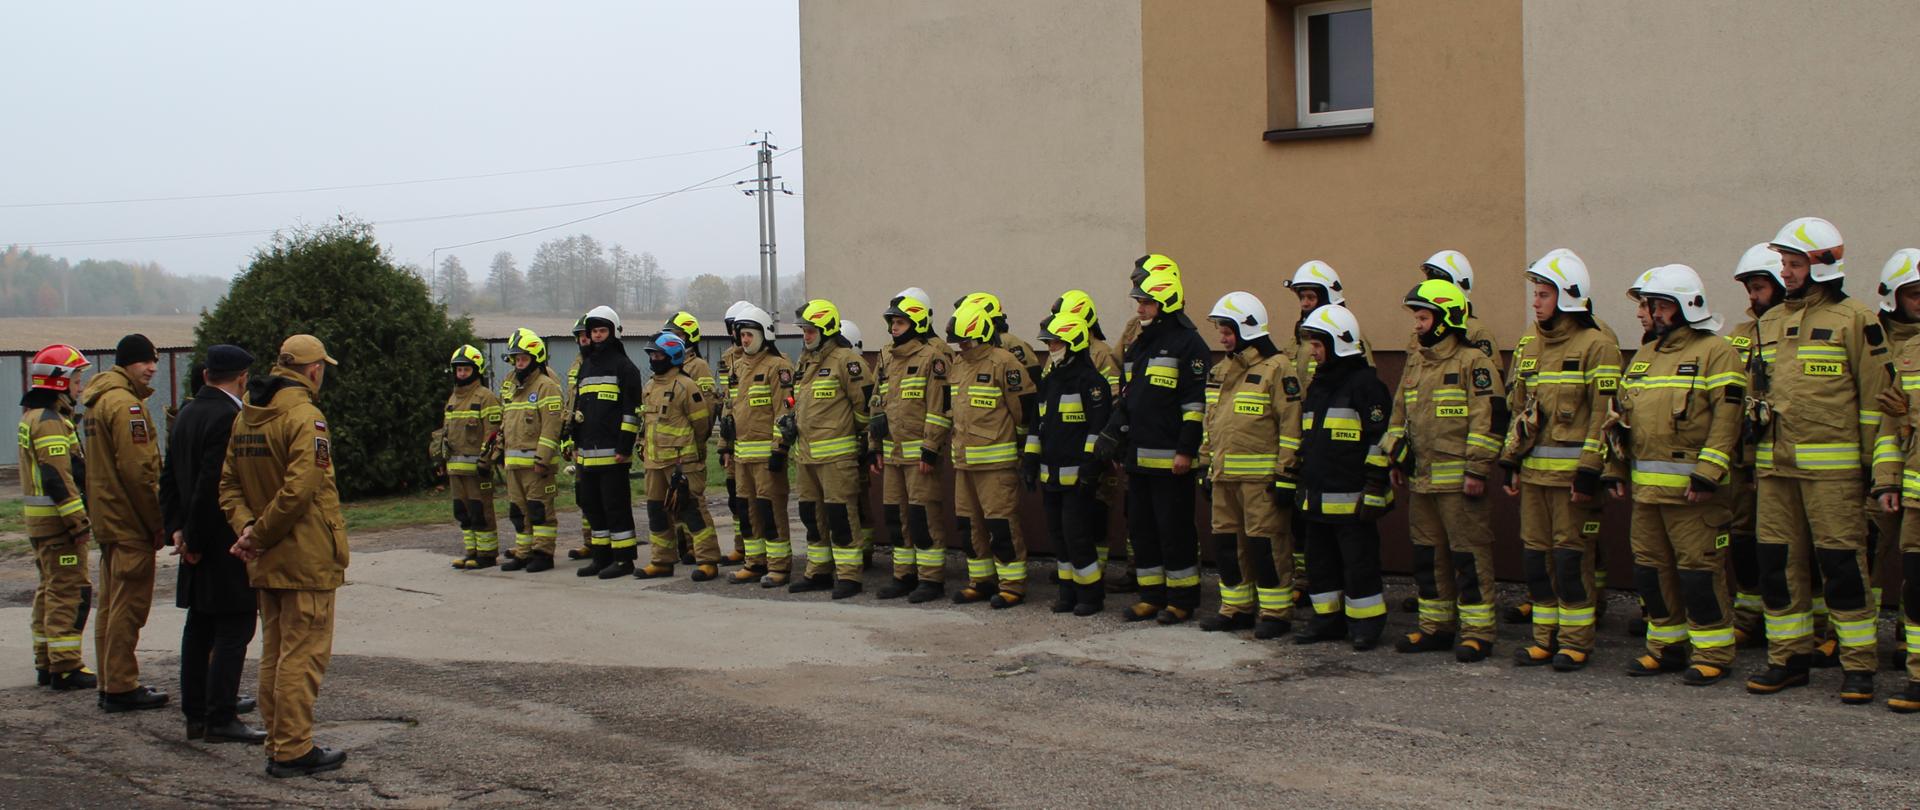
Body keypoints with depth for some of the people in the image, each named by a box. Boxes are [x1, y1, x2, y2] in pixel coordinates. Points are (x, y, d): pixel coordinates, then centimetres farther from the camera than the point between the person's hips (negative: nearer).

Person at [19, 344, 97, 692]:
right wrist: (79, 520, -22)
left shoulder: (34, 415, 17)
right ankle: (65, 667, -8)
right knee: (70, 591, -8)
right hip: (57, 519, -11)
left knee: (50, 589, 16)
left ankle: (46, 663, 23)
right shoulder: (50, 421, -16)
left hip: (41, 520, 11)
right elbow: (58, 477, -23)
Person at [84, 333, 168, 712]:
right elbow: (137, 471, -21)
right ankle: (121, 687, -3)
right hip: (131, 523, -10)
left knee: (112, 604, 14)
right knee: (129, 605, -6)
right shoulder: (126, 404, -15)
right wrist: (158, 524, -15)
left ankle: (111, 683, 20)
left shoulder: (100, 400, 17)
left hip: (108, 520, 10)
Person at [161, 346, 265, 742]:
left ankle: (196, 714, 21)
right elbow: (212, 484, -22)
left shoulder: (186, 414, 12)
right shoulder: (229, 417, -18)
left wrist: (177, 529, 9)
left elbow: (169, 479, 15)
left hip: (199, 546, 10)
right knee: (234, 629, -4)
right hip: (224, 544, -9)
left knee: (200, 627, 14)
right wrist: (193, 538, -13)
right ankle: (220, 719, -3)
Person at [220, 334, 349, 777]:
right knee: (303, 654, -3)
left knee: (274, 652, 15)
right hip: (306, 558, -8)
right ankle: (293, 750, -1)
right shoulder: (305, 417, -15)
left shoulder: (245, 416, 11)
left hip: (266, 560, 8)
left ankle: (278, 744, 21)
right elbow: (299, 489, -23)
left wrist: (245, 527, -4)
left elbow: (228, 484, 9)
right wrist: (258, 535, -14)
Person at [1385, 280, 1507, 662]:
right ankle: (1436, 626, 23)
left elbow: (1489, 418, -14)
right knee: (1428, 554, 13)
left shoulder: (1473, 362, -9)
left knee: (1469, 555, -4)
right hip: (1420, 479, 8)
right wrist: (1396, 458, 18)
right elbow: (1400, 413, 24)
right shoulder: (1415, 362, 16)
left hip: (1458, 479, -8)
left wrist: (1477, 469, -17)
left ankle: (1476, 633, 1)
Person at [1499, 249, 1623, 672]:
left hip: (1571, 470, -7)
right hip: (1533, 470, 7)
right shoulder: (1529, 344, 15)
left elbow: (1604, 412, -12)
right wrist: (1511, 460, 15)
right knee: (1535, 554, 9)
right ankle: (1545, 637, 19)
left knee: (1571, 556, -2)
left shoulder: (1596, 344, -8)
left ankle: (1576, 641, 7)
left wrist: (1588, 470, -16)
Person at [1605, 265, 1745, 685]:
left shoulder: (1715, 352, -6)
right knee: (1651, 568, 12)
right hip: (1645, 487, 8)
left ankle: (1712, 653, 4)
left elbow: (1726, 419, -14)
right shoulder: (1644, 355, 19)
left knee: (1699, 569, -5)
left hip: (1690, 489, -8)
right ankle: (1667, 645, 23)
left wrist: (1707, 474, -21)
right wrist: (1615, 470, 15)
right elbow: (1622, 414, 22)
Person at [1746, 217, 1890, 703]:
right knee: (1779, 562, 7)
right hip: (1775, 463, 6)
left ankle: (1859, 666, 2)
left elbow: (1875, 393, -3)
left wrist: (1872, 461, -6)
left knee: (1842, 563, -5)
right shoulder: (1770, 322, 16)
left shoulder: (1853, 320, -3)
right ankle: (1788, 658, 17)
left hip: (1831, 465, -6)